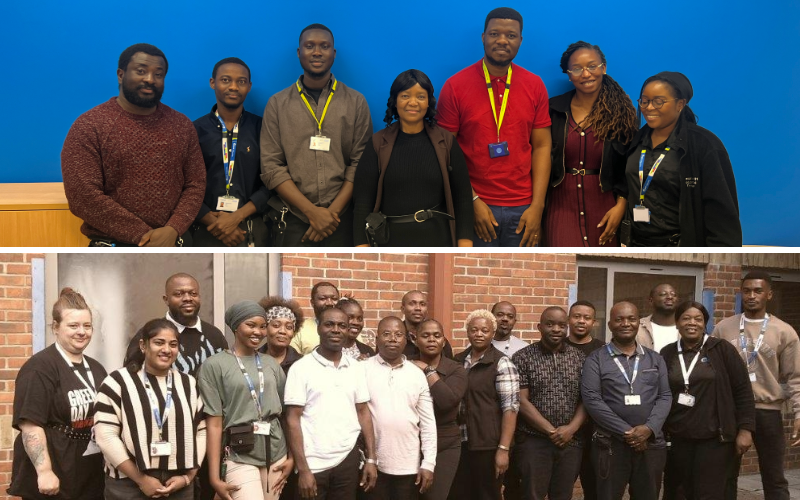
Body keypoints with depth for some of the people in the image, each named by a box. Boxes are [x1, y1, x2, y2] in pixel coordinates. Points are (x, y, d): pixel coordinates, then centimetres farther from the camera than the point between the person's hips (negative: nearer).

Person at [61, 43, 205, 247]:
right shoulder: (89, 126, -6)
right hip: (114, 250, -3)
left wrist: (173, 230, -13)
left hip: (173, 245, 3)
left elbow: (195, 184, 4)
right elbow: (83, 196, -13)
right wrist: (142, 235, -15)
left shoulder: (181, 125, 6)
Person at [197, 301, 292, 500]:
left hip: (276, 454, 4)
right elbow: (214, 423, -7)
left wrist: (292, 456, 5)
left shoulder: (271, 364, 10)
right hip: (239, 457, -4)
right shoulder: (215, 365, -4)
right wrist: (215, 477, -9)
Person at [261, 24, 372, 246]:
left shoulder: (356, 102, 5)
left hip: (341, 220, 0)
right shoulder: (277, 104, 4)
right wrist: (312, 212, -11)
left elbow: (360, 163, -1)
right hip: (291, 221, 0)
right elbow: (271, 167, -2)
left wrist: (333, 211, -11)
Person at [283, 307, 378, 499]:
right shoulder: (301, 368, -4)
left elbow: (363, 413, 11)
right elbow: (293, 420, -6)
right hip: (314, 464, -3)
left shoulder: (356, 368, 7)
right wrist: (303, 469, -12)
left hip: (348, 459, 3)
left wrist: (371, 459, 4)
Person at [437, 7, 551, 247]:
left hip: (523, 208, 2)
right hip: (475, 207, -2)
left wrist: (537, 206, -5)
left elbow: (542, 146, 3)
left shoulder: (535, 85, 5)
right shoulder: (455, 86, -3)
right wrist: (472, 201, -10)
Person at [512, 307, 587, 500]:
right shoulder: (522, 358, -3)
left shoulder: (580, 358, 7)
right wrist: (551, 431, -11)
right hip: (533, 441, -3)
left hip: (571, 441, 3)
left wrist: (571, 429, -10)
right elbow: (521, 401, -8)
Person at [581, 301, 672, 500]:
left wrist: (649, 428, -12)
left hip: (651, 443, 3)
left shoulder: (655, 359, 12)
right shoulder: (596, 359, 1)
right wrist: (626, 432, -14)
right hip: (610, 444, -3)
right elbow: (591, 399, -8)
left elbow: (665, 396, 5)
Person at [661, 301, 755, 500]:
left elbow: (743, 390, -2)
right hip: (678, 439, 3)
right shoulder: (667, 354, 6)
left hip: (715, 437, -3)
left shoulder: (722, 350, -2)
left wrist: (745, 429, -7)